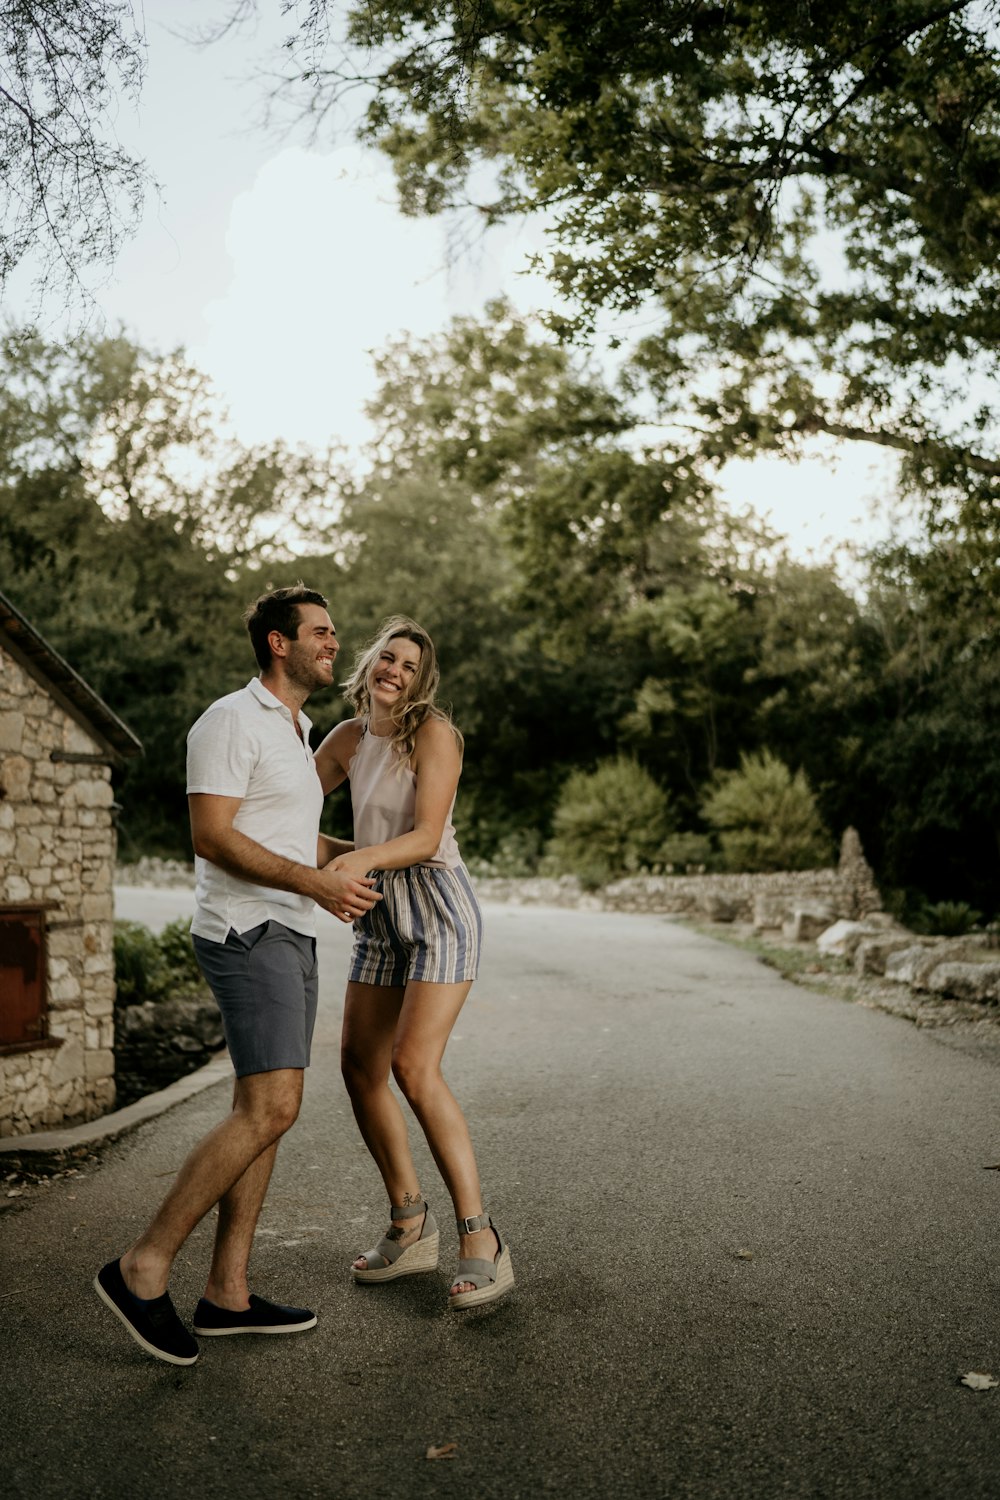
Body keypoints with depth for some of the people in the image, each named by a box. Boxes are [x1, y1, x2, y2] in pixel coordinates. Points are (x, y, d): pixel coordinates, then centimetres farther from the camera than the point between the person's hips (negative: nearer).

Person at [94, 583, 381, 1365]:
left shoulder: (293, 733, 21)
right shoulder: (231, 720, -9)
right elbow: (212, 837, -18)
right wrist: (315, 882, -24)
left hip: (289, 936, 10)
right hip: (248, 931, -10)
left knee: (265, 1112, 7)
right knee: (270, 1109, -17)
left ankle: (228, 1293, 12)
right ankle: (144, 1268, -7)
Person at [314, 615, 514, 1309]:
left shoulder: (434, 731, -10)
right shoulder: (348, 737, 10)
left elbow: (426, 836, -19)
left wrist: (364, 857, -34)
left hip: (439, 905, -7)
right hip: (382, 914, 7)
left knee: (414, 1067, -18)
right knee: (360, 1070, 6)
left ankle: (482, 1241, -8)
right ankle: (411, 1228, 22)